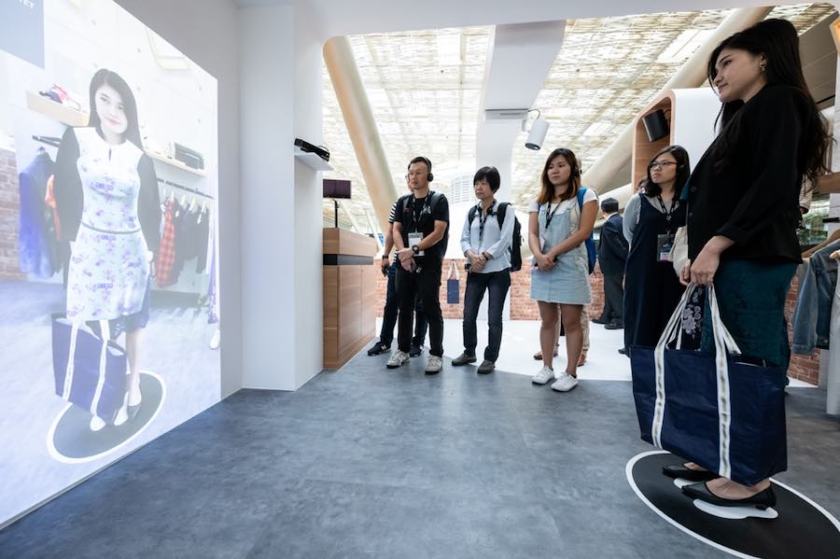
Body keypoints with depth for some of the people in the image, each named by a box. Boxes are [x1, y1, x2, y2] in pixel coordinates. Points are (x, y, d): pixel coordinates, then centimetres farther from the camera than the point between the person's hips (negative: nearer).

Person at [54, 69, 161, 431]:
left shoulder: (139, 157, 1)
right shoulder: (76, 140, -1)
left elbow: (151, 207, 5)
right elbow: (65, 193, 2)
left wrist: (151, 248, 2)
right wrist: (72, 239, -2)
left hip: (131, 250, 0)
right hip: (91, 249, 0)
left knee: (131, 322, 10)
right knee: (93, 327, 3)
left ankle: (133, 384, 25)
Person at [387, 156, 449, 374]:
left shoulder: (438, 200, 0)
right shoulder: (403, 202, 14)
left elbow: (438, 233, -10)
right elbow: (396, 230, 7)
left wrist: (413, 250, -16)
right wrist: (403, 252, -11)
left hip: (429, 264, -4)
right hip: (405, 264, 5)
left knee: (431, 309, -1)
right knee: (404, 308, 10)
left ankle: (436, 354, 9)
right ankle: (402, 350, 23)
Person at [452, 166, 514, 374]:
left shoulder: (506, 209, 0)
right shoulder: (471, 212, 13)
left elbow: (505, 240, -9)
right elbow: (464, 238, 8)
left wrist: (484, 256, -15)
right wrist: (471, 255, -11)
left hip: (498, 271, -4)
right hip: (475, 270, 4)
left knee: (494, 318, -1)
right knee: (468, 315, 6)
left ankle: (490, 359, 13)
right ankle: (469, 352, 26)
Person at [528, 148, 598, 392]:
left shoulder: (586, 195, 2)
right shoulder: (539, 201, 15)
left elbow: (584, 232, -9)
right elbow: (532, 234, 5)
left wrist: (553, 253, -15)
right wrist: (539, 256, -16)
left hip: (571, 267, -4)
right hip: (543, 268, 4)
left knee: (571, 322, 1)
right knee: (547, 320, 10)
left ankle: (571, 373, 12)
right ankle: (547, 367, 21)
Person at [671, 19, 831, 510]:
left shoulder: (778, 102, 1)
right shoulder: (743, 118, 26)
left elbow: (773, 185, -14)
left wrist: (715, 245, -19)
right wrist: (701, 256, 10)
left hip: (753, 262, -9)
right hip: (730, 262, 9)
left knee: (752, 368, -4)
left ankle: (755, 478, 7)